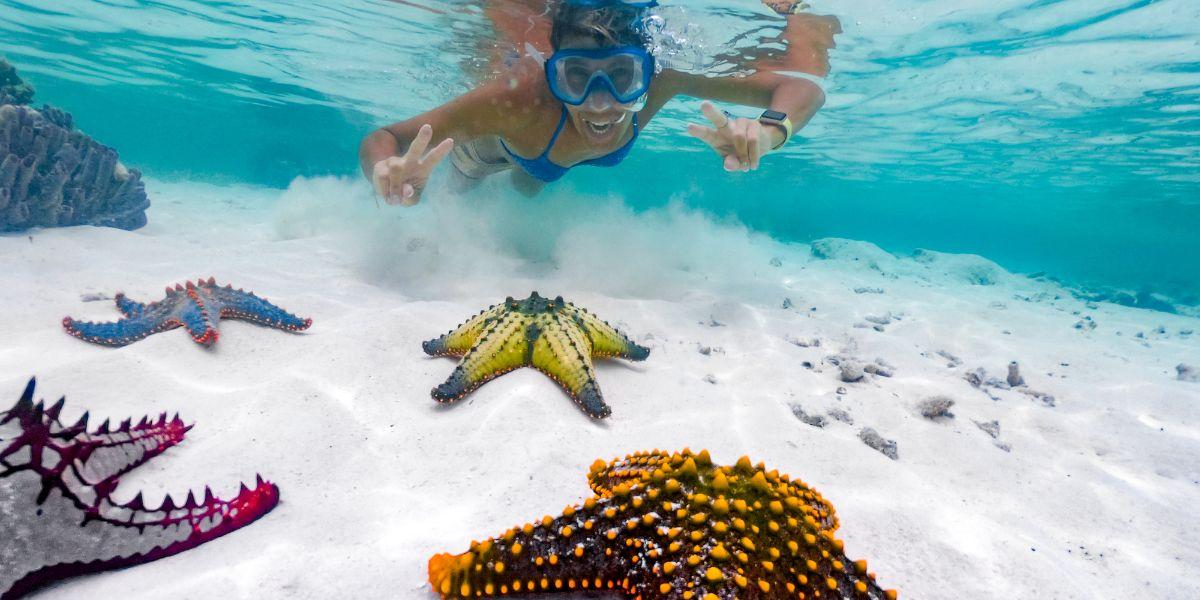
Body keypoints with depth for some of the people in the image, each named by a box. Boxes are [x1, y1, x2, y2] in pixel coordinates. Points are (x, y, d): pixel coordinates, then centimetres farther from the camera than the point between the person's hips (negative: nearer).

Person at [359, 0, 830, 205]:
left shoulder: (660, 81, -43)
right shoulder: (522, 99, -50)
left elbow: (804, 91, -41)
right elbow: (381, 139, -44)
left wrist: (768, 132, -64)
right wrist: (389, 174, -68)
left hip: (541, 149, 3)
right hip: (493, 143, -3)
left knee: (526, 194, 38)